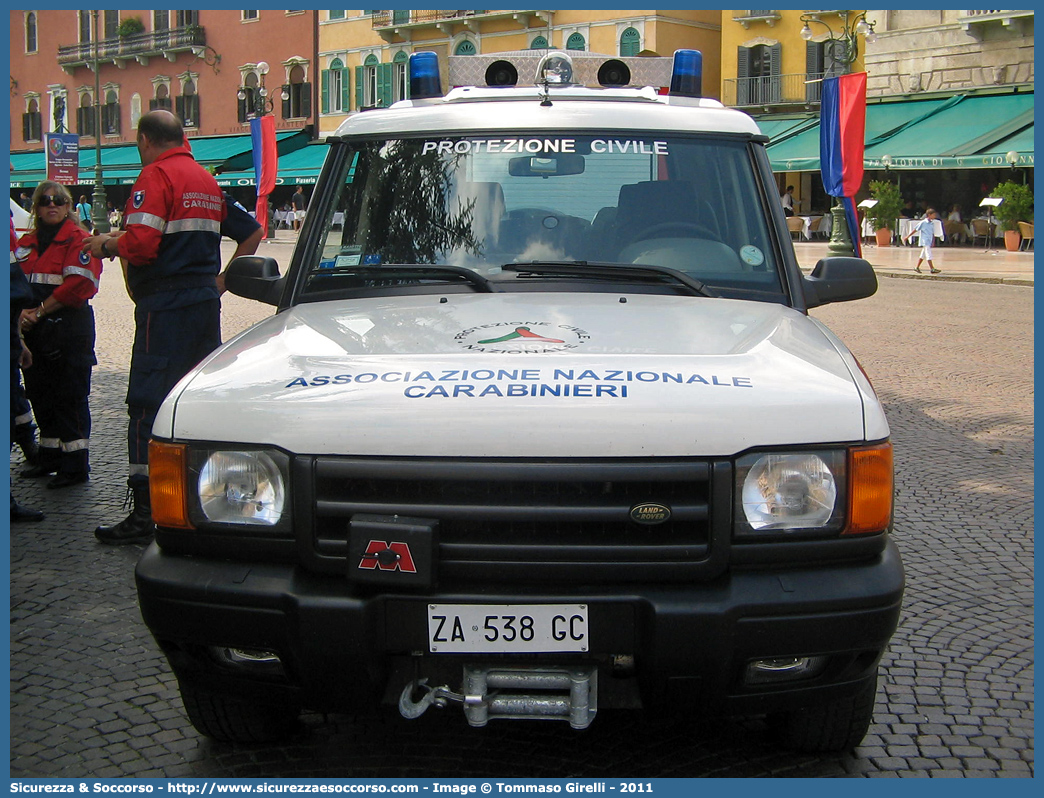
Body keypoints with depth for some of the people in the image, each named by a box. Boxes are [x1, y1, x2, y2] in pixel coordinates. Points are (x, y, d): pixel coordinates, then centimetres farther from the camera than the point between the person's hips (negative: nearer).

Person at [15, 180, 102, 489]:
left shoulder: (79, 240, -5)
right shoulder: (26, 243, 15)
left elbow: (78, 285, -16)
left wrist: (38, 311, -14)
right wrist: (21, 313, -10)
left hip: (69, 330, -7)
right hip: (34, 332, 7)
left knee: (70, 397, -5)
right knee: (40, 394, 13)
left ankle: (75, 466, 0)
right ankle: (48, 456, 26)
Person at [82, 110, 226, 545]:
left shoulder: (156, 176, -9)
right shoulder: (207, 179, 17)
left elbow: (141, 245, -20)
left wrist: (107, 245, -2)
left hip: (165, 305, -8)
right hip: (205, 301, 8)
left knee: (148, 404, -6)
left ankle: (145, 511, -7)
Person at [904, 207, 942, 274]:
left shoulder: (932, 223, 10)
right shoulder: (923, 223, -10)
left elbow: (933, 233, 16)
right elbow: (915, 230, -5)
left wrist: (933, 241, 11)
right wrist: (908, 236, -2)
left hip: (929, 242, 8)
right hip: (924, 241, -8)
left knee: (923, 255, 13)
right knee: (928, 255, -11)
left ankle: (917, 267, 23)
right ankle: (932, 269, -13)